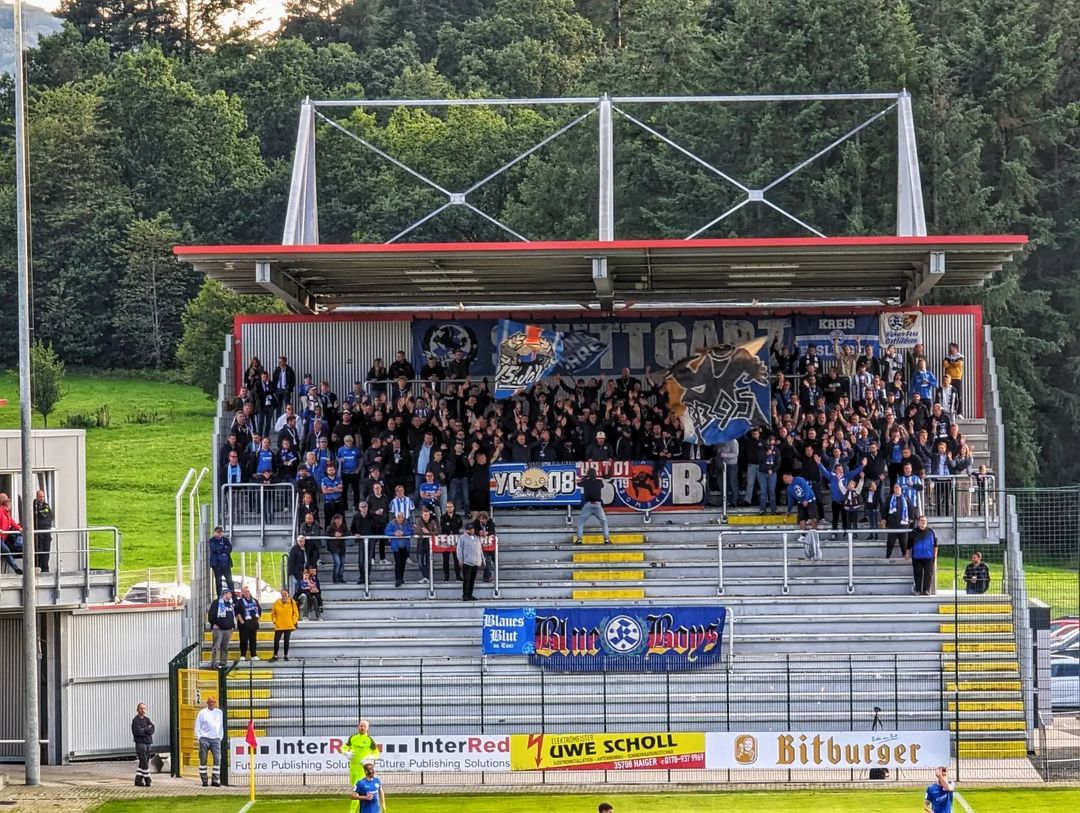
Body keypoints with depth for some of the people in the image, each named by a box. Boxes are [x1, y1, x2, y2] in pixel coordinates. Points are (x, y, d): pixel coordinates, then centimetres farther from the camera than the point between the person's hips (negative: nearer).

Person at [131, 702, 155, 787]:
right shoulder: (135, 720, -5)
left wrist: (144, 730, -13)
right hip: (140, 743, -7)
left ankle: (138, 780, 11)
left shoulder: (147, 719, 14)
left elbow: (152, 730, 0)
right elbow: (138, 732, -17)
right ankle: (147, 780, -5)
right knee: (144, 763, -9)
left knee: (143, 763, 7)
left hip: (148, 743, 7)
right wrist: (148, 729, -5)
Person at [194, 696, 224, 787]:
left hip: (215, 739, 2)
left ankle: (215, 780, -6)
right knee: (203, 760, 0)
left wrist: (220, 737, 10)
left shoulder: (219, 713, 12)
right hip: (204, 738, -2)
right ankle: (204, 780, 5)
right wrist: (199, 738, -1)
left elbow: (221, 727, 18)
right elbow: (197, 727, 7)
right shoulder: (202, 713, 5)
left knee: (217, 759, -9)